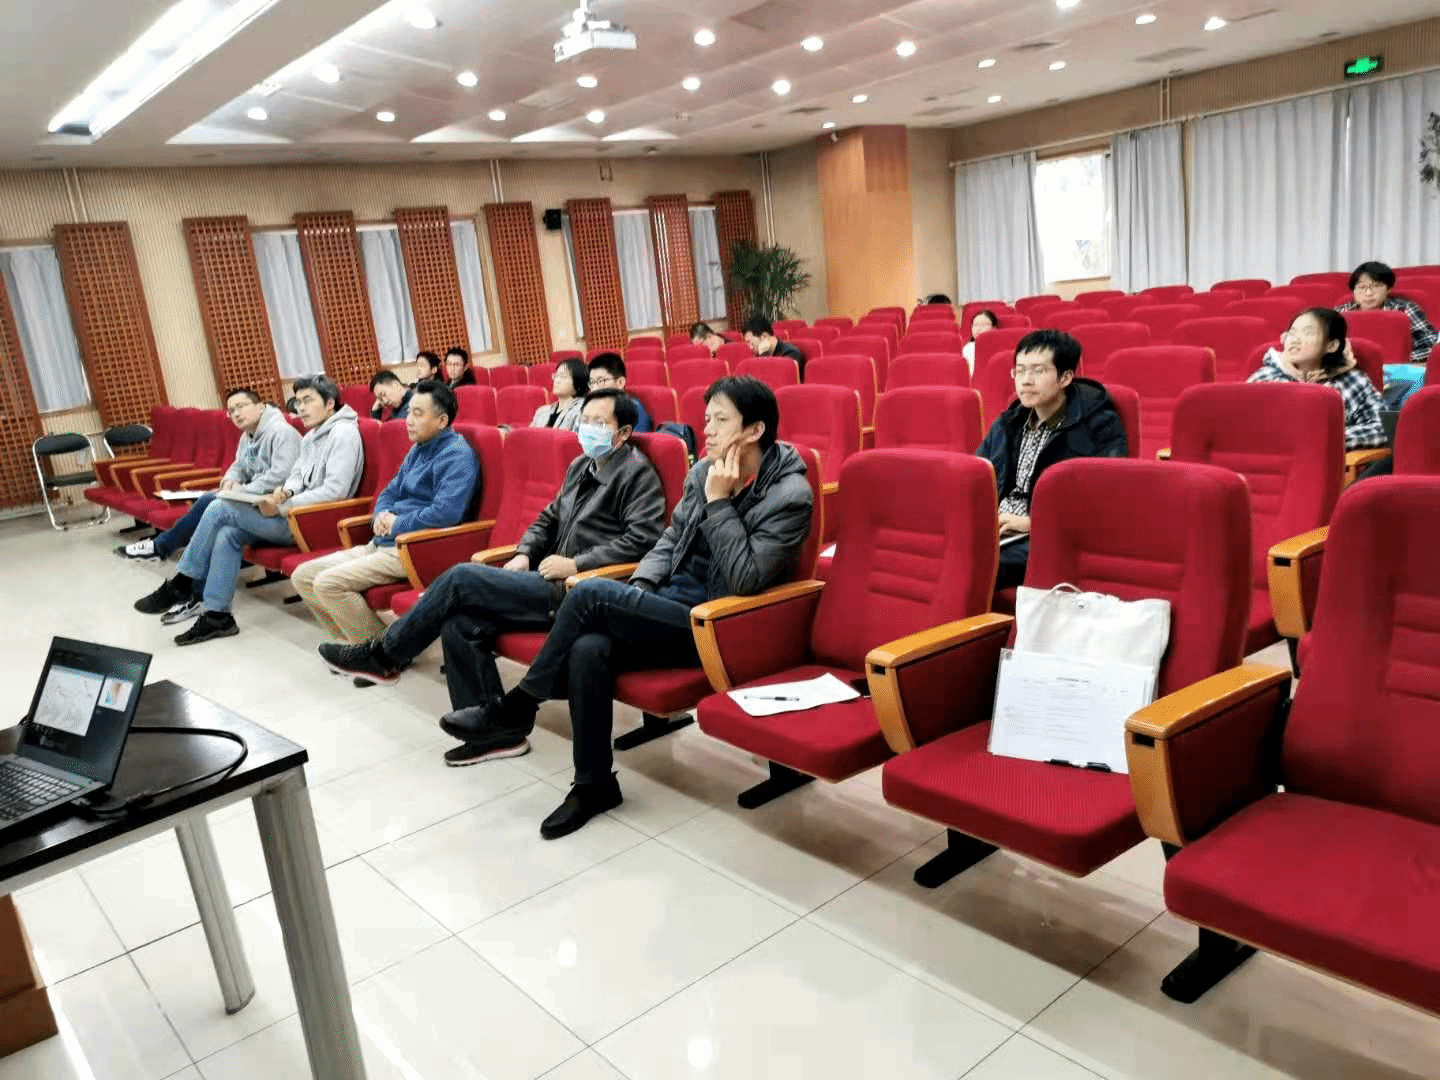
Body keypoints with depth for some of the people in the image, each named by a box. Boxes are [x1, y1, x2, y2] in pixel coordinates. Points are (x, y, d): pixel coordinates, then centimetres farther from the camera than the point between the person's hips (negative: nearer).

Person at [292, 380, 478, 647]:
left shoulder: (457, 455, -13)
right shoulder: (418, 449, 17)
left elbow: (446, 512, -26)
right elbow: (390, 492, 26)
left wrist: (396, 525, -12)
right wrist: (382, 515, 2)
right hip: (380, 544, 10)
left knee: (328, 583, -23)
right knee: (302, 575, 6)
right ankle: (357, 643, 9)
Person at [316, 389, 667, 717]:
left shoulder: (637, 472, -7)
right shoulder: (581, 466, 19)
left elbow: (642, 538, -19)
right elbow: (549, 518, 26)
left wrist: (578, 564, -19)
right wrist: (524, 554, 7)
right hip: (552, 582, 8)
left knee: (461, 578, -14)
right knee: (460, 622, -11)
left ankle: (384, 655, 5)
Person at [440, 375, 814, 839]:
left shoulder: (790, 495, -14)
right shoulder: (704, 470, 6)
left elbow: (745, 581, -21)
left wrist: (719, 502, -22)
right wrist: (638, 587, -2)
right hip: (672, 604, 6)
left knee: (590, 593, -24)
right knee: (588, 649, -23)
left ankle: (516, 709, -6)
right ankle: (593, 784, -6)